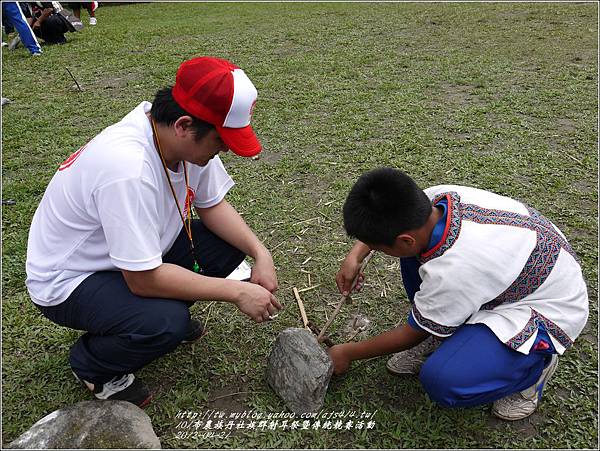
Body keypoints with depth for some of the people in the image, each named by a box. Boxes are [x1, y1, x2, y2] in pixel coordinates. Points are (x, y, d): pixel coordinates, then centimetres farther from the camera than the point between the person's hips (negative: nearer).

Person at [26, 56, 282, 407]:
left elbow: (213, 205, -1)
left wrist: (260, 253, -15)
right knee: (166, 323, -31)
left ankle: (166, 313, 14)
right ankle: (91, 363, 2)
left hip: (141, 253, 8)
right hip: (68, 281, -7)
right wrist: (237, 292, -27)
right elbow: (144, 279, -33)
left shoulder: (187, 138, -14)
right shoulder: (128, 168, -38)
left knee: (229, 242, -7)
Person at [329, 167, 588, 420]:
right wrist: (356, 255, -3)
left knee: (443, 382, -29)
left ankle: (533, 368, 1)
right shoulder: (438, 196, -20)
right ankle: (441, 337, 8)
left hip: (548, 309, -8)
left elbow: (413, 333, -16)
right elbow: (387, 218, 6)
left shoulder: (450, 272, -37)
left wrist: (348, 353, -3)